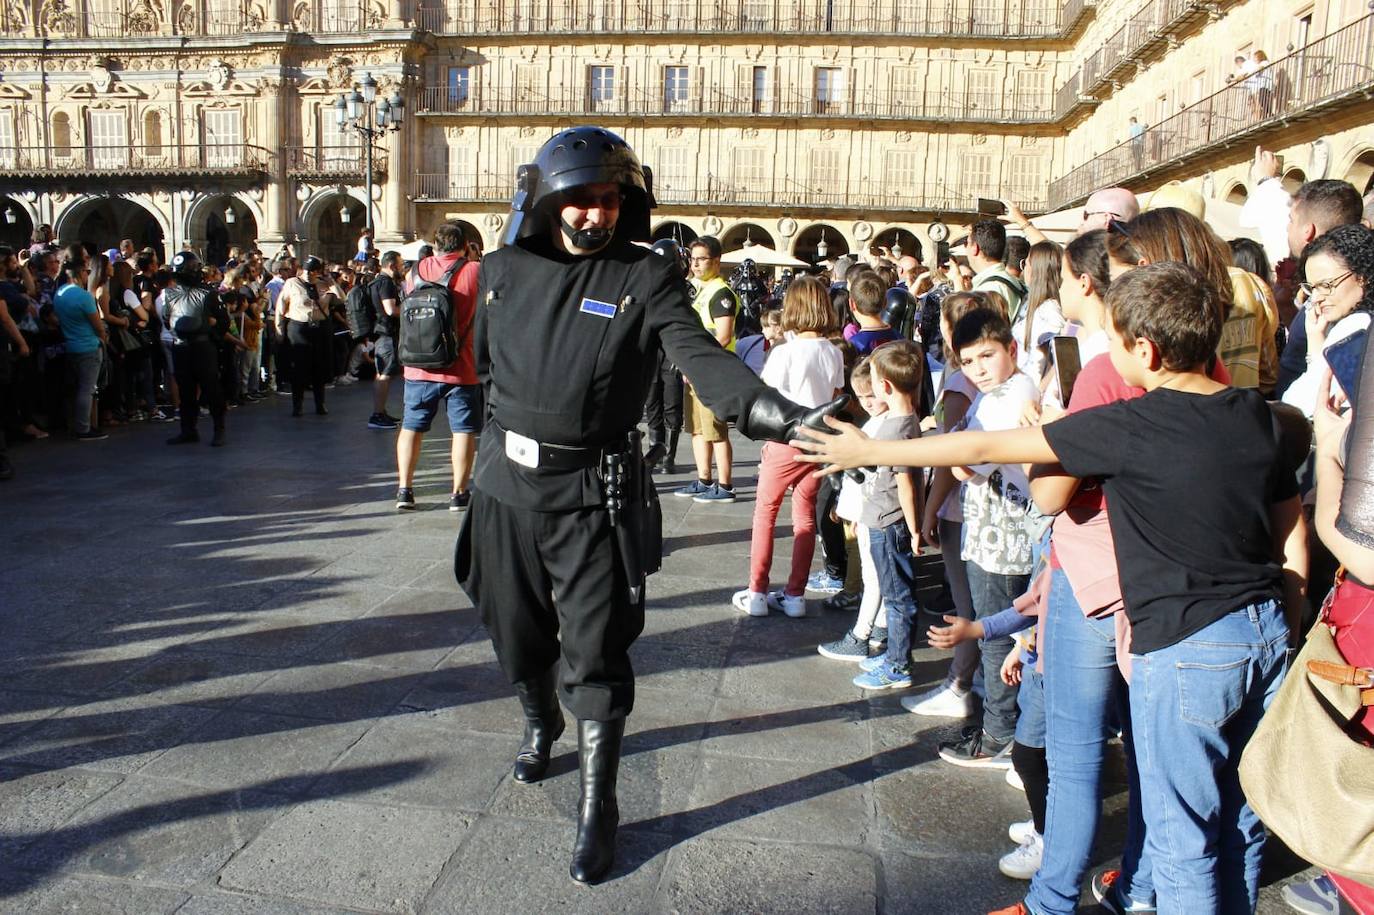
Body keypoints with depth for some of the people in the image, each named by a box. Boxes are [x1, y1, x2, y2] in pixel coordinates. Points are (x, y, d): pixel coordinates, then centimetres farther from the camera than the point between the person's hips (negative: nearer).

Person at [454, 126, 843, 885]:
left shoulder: (645, 279, -9)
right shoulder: (504, 271, 3)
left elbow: (703, 358, -23)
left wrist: (772, 411, -39)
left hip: (592, 496, -4)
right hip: (507, 485, 4)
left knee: (594, 657, -2)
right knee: (517, 632, 20)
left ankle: (597, 811, 14)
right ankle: (540, 726, 50)